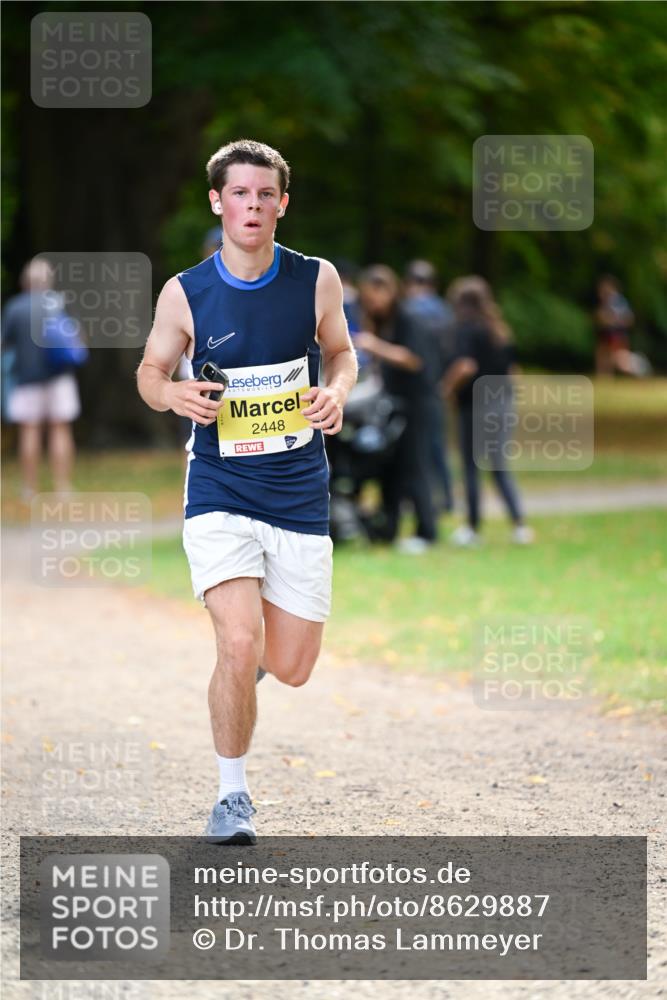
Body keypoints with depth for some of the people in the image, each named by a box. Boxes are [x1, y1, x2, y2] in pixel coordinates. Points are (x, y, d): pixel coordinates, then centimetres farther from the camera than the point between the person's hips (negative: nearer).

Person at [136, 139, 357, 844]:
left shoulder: (317, 280, -3)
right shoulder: (184, 294, -6)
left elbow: (339, 350, 14)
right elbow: (151, 370, 8)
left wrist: (337, 391, -8)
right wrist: (173, 394, -15)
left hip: (300, 496, 2)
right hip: (219, 497, -2)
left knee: (290, 669, 3)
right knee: (240, 645, -20)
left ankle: (250, 642, 42)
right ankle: (232, 793, 1)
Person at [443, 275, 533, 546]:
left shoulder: (465, 328, -13)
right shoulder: (500, 329, 9)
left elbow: (465, 366, -25)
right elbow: (510, 367, 12)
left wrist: (447, 387, -12)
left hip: (474, 403, -7)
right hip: (501, 400, 7)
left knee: (471, 467, 4)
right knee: (499, 468, 13)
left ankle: (473, 527, 10)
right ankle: (519, 525, 3)